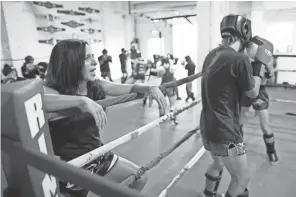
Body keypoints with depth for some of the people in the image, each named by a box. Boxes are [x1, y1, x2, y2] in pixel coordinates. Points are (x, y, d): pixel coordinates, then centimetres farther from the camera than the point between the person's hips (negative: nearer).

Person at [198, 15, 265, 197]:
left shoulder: (211, 55, 5)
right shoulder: (240, 59, -17)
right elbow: (253, 93, -4)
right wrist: (258, 67, 10)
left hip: (207, 127, 8)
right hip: (225, 132, -8)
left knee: (218, 164, 31)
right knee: (242, 179, 14)